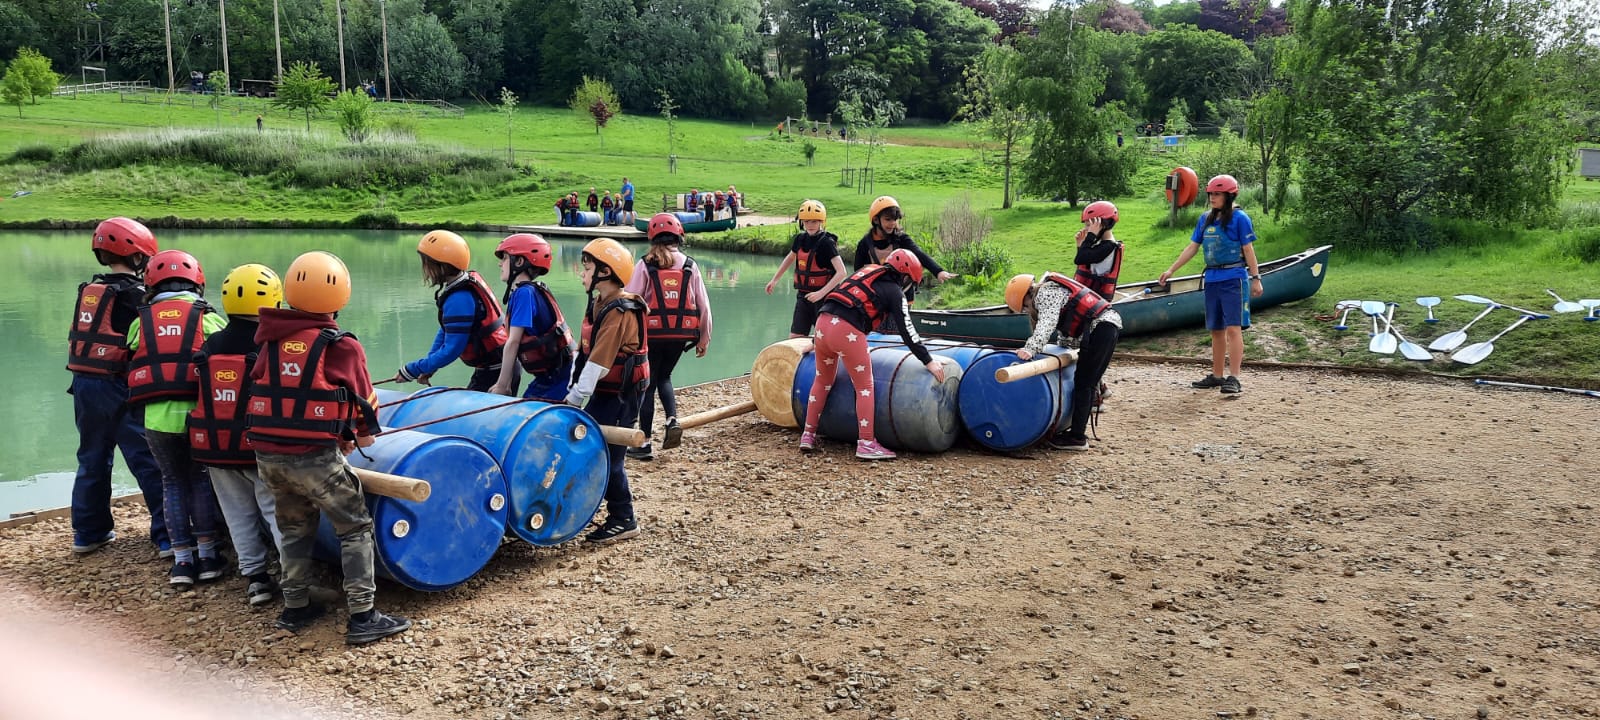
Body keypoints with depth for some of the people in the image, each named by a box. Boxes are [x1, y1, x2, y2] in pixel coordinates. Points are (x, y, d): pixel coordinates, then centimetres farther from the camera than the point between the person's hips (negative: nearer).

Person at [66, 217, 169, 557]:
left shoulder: (88, 291, 9)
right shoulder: (134, 296, -12)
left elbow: (85, 339, 14)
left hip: (83, 386, 7)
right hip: (120, 389, -7)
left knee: (92, 460, 18)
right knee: (150, 464, -2)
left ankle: (88, 533, 27)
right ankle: (169, 537, -1)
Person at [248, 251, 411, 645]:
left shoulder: (271, 340, 6)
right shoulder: (341, 346, -8)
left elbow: (261, 386, 14)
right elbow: (363, 399, -1)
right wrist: (361, 435, 20)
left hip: (266, 452, 6)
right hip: (315, 457, -5)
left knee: (295, 527, 22)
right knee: (355, 527, 6)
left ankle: (295, 608, 30)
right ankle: (362, 617, 3)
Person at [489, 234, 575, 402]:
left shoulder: (524, 293, -16)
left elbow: (513, 343, -17)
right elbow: (515, 344, 14)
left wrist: (502, 386, -12)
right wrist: (505, 384, 15)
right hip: (547, 376, 9)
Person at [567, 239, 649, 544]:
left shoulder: (619, 312, -20)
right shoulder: (598, 304, 10)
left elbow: (599, 362, -24)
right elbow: (584, 350, 11)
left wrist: (575, 399, -24)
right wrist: (575, 392, 6)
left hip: (620, 395, -9)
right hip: (601, 393, 9)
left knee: (608, 456, -4)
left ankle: (623, 521, 9)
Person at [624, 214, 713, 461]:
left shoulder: (645, 265, -5)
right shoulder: (689, 266, 3)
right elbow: (703, 305, 4)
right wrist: (704, 339, 13)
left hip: (652, 334, -3)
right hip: (680, 336, 3)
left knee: (647, 384, 8)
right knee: (664, 377, 25)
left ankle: (645, 443, 10)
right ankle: (672, 420, 2)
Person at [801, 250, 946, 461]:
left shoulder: (867, 272, 26)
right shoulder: (894, 291, 7)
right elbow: (907, 331, 3)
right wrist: (928, 362, 8)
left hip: (823, 322, 7)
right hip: (847, 332, -7)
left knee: (822, 381, 21)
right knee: (864, 387, 5)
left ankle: (808, 435, 24)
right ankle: (866, 443, 3)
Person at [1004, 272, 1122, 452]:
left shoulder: (1045, 293, -8)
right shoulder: (1051, 290, 22)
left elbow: (1047, 323, -23)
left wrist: (1030, 349, -33)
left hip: (1100, 327, -10)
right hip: (1108, 324, 10)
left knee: (1083, 382, -9)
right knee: (1088, 380, 18)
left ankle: (1077, 438, -9)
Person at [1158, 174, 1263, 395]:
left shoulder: (1239, 218, -5)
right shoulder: (1205, 219, 11)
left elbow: (1248, 250, -5)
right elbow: (1192, 247, 13)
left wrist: (1255, 278, -7)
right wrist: (1171, 270, 9)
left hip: (1233, 279, -6)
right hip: (1212, 279, 6)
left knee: (1233, 328, -11)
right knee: (1216, 330, 12)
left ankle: (1233, 378, -12)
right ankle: (1217, 375, 21)